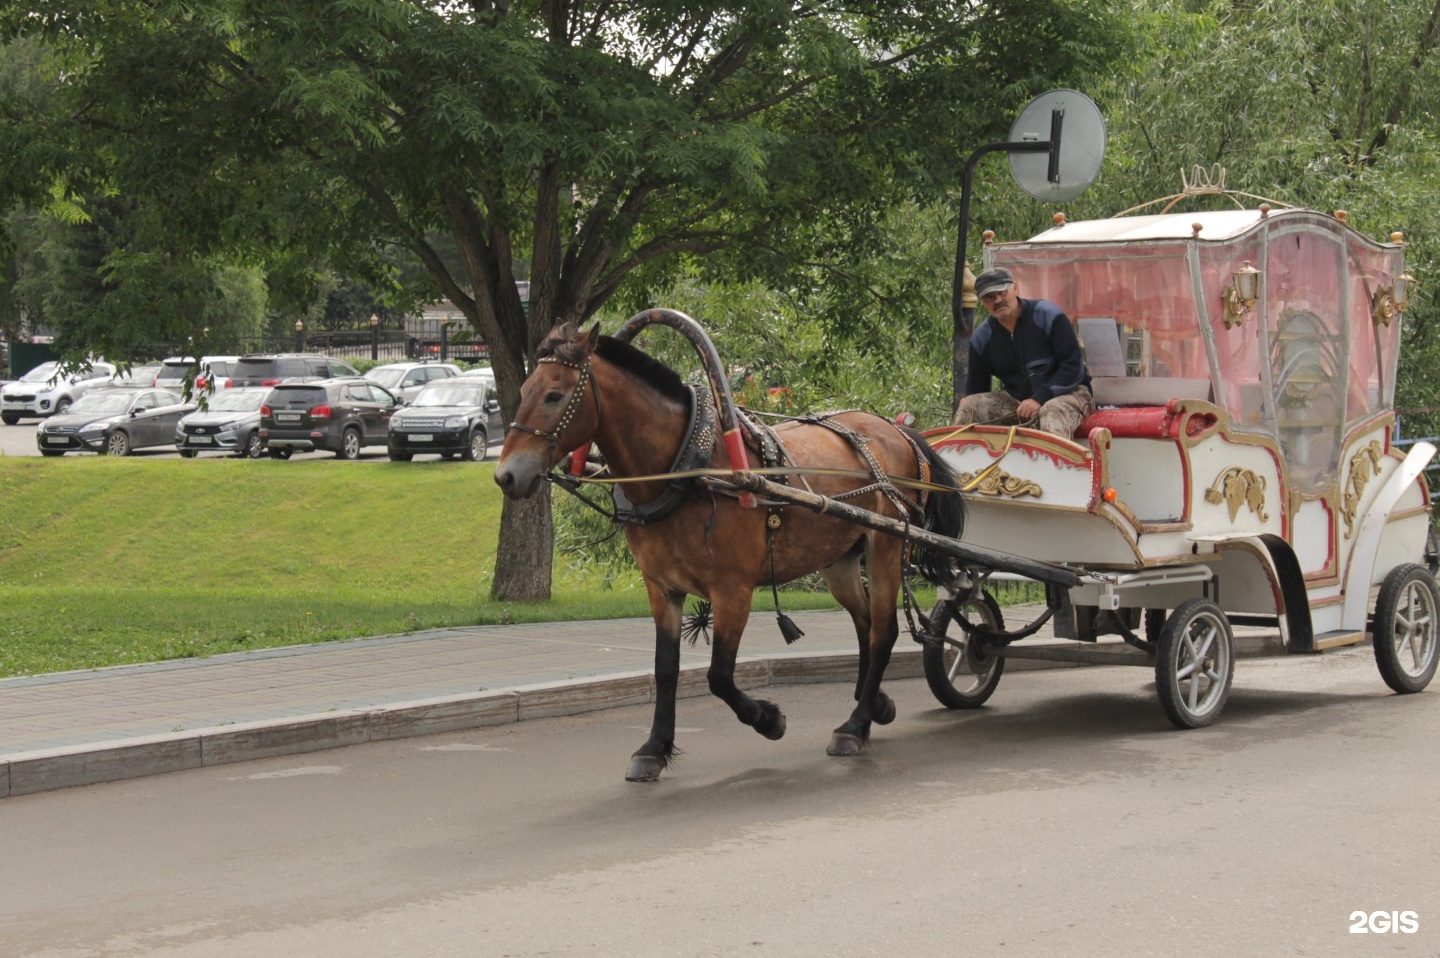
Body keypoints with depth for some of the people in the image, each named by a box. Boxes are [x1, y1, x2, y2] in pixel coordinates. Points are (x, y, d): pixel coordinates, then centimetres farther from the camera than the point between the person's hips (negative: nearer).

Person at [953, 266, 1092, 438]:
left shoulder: (1047, 315, -11)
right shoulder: (981, 338, 5)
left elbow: (1074, 367, -13)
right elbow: (975, 389, 13)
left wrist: (1040, 399, -21)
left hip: (1066, 393, -5)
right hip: (1016, 400, 5)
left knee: (1053, 413, -39)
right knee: (969, 406, -15)